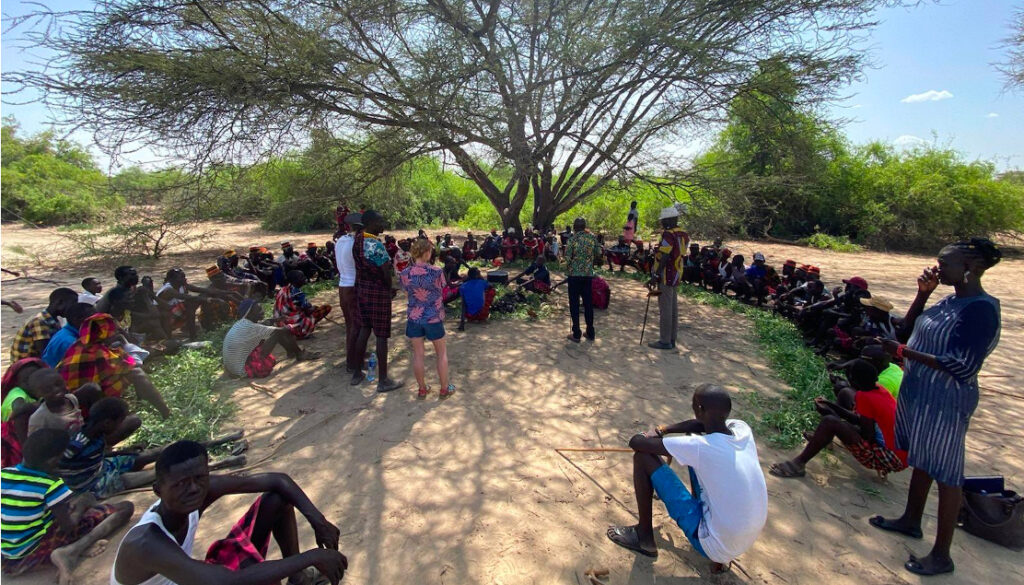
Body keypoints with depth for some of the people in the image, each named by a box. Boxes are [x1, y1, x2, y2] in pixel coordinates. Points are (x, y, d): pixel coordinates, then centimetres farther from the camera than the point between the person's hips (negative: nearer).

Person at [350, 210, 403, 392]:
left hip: (362, 290, 8)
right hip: (378, 292, -8)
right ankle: (383, 380, 9)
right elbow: (386, 272, -18)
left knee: (364, 330, 17)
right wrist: (390, 290, -1)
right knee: (381, 336, 0)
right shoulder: (375, 245, -22)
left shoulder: (357, 240, 4)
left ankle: (357, 373, 27)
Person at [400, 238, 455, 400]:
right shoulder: (437, 271, -18)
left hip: (414, 318, 3)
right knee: (442, 353, 15)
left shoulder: (405, 274, -9)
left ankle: (422, 389, 26)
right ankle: (445, 388, 26)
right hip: (434, 317, -2)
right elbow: (442, 290, -2)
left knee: (418, 354, 14)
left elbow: (407, 293, 4)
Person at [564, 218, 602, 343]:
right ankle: (590, 333, 18)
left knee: (574, 304, 4)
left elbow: (567, 258, -11)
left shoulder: (572, 239, -9)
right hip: (588, 274, 3)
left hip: (574, 275, -3)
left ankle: (576, 334, 6)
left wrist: (567, 269, 6)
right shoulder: (592, 237, 1)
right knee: (588, 303, 12)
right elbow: (598, 255, 6)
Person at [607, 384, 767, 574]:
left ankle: (644, 537, 11)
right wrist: (662, 430, 6)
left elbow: (636, 442, -17)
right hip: (746, 542, 7)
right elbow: (703, 424, 13)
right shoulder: (743, 429, -9)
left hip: (714, 546, -6)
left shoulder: (699, 446, -26)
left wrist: (650, 437, 6)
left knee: (643, 458, -9)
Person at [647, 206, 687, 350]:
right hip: (676, 275, 10)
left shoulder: (669, 235, -17)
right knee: (673, 307, 14)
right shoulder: (683, 235, 11)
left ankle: (665, 341, 1)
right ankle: (671, 339, 22)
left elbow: (663, 258, -21)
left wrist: (655, 276, -19)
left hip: (666, 276, -10)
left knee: (665, 309, -4)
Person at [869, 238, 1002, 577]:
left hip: (945, 401, -9)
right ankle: (911, 520, 42)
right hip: (918, 390, 9)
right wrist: (923, 293, 3)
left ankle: (941, 556, 20)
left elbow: (962, 367, -25)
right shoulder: (952, 300, 5)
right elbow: (910, 327, 15)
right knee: (921, 461, 22)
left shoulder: (981, 309, -20)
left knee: (945, 472, 4)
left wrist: (903, 352, -22)